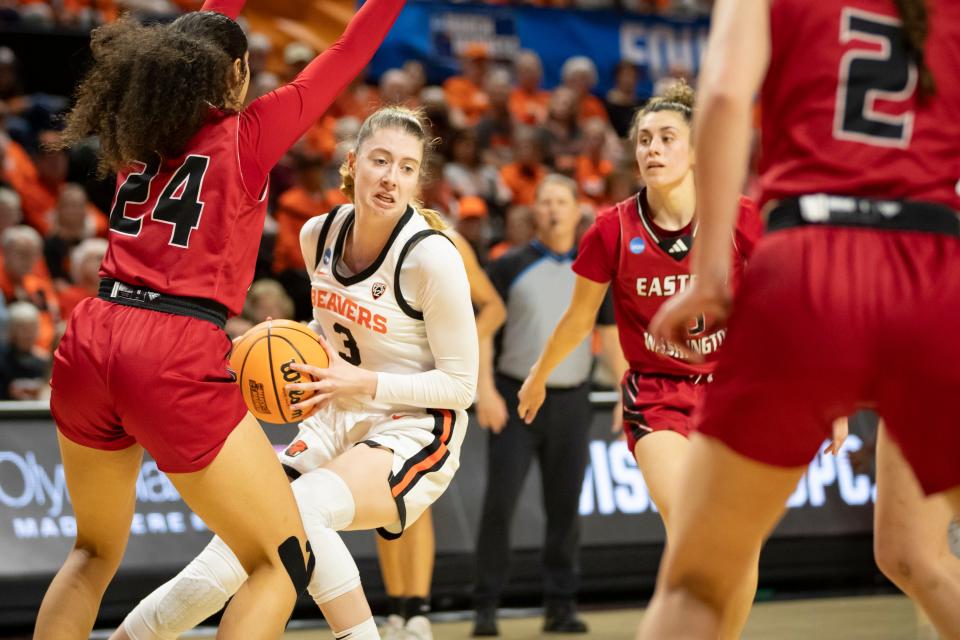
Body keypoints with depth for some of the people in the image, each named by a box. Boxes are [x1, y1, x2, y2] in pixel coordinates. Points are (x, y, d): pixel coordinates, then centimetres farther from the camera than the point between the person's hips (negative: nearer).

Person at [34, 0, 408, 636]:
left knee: (96, 552, 25)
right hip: (176, 358, -6)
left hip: (87, 345, 6)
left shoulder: (137, 127, 16)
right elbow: (345, 58, 8)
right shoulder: (245, 136, 1)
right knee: (285, 561, 4)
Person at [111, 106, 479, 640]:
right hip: (337, 420, 6)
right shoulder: (319, 235, 0)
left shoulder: (432, 257, -19)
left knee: (300, 508, -34)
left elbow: (460, 386, -13)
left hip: (415, 432, -6)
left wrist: (364, 383, -23)